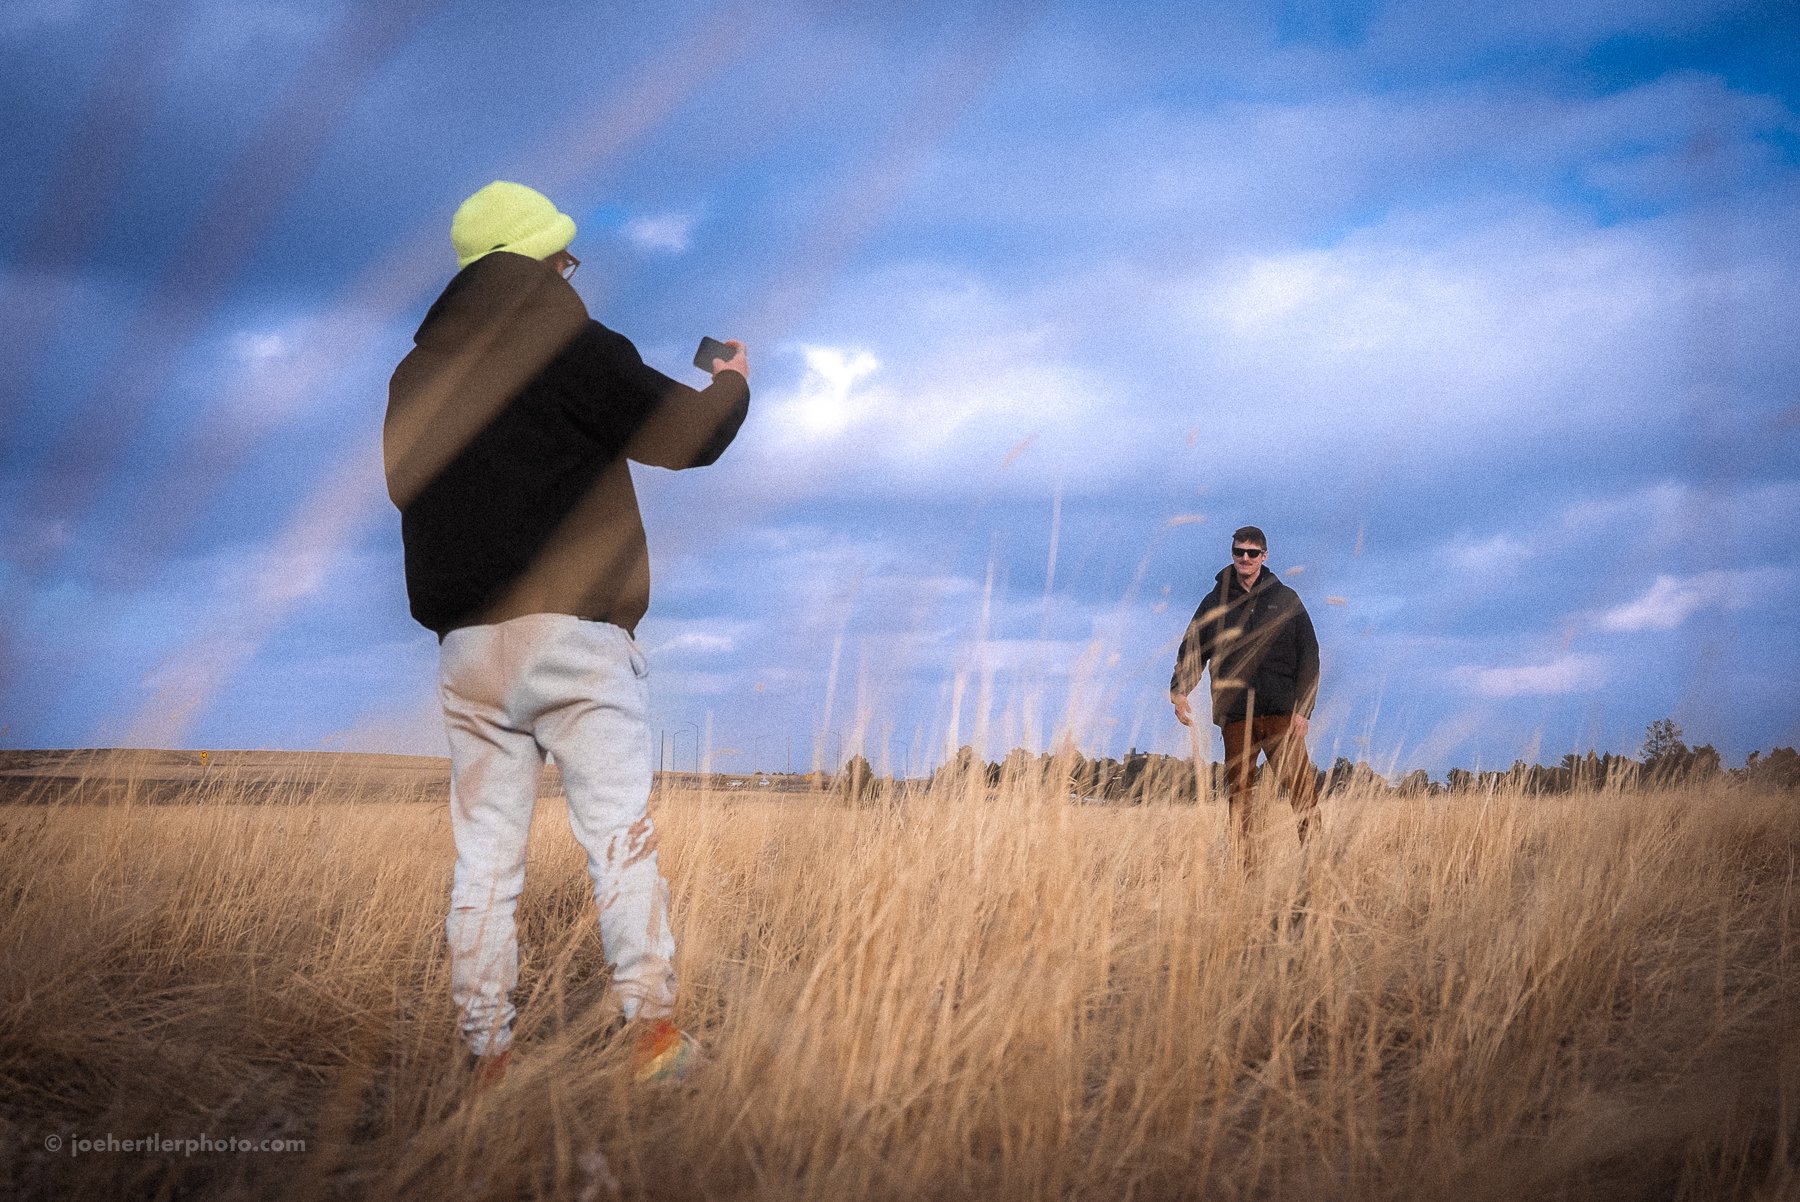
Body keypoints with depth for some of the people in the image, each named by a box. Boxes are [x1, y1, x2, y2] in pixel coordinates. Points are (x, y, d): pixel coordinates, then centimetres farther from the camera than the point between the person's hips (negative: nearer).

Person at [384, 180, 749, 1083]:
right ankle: (652, 1027, -7)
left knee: (484, 853, 6)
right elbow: (687, 432, -3)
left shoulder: (413, 375, 13)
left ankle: (487, 1053, 6)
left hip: (465, 645, 5)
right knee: (620, 831, -2)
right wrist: (733, 383, 17)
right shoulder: (571, 347, -6)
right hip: (572, 630, -5)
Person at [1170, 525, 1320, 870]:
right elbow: (1192, 650, 14)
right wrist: (1179, 692, -4)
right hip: (1236, 716, 1)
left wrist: (1303, 709, -3)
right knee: (1238, 796, -1)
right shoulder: (1216, 602, 14)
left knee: (1302, 788, -11)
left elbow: (1308, 656, 8)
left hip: (1282, 712, -1)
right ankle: (1246, 870, 1)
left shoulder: (1285, 599, 11)